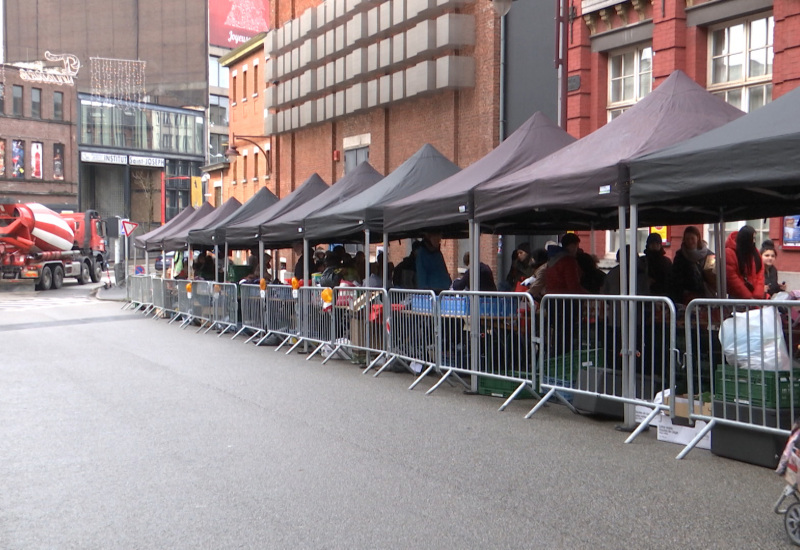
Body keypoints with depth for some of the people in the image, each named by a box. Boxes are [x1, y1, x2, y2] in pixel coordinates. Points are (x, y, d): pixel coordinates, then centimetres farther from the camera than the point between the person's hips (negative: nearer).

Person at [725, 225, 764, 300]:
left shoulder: (755, 252, 9)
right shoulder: (729, 252, -10)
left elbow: (760, 273, 4)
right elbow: (732, 278, -14)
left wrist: (758, 295, -9)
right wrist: (748, 297, -14)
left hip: (754, 297, 5)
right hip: (737, 297, -5)